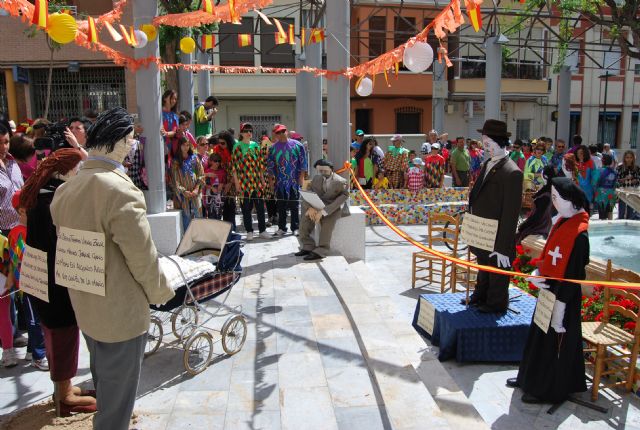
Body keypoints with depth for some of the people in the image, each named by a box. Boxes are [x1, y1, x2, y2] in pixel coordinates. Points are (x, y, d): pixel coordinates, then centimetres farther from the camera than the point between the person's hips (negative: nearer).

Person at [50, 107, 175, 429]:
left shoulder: (65, 189, 0)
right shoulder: (120, 190, -26)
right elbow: (141, 255, -21)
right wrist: (159, 292, -7)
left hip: (84, 307, 8)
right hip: (121, 312, -8)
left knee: (103, 384, 29)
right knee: (117, 394, 12)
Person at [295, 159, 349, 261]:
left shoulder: (340, 181, -11)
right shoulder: (316, 178, 7)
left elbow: (341, 199, -22)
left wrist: (323, 212, -33)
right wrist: (310, 208, -20)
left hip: (335, 208, -5)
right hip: (319, 206, 5)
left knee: (327, 220, -33)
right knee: (305, 218, -19)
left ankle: (321, 251, -29)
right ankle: (307, 247, -9)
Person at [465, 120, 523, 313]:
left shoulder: (511, 172, -21)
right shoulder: (487, 164, 6)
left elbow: (511, 213, -22)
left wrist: (503, 248, -22)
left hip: (497, 240, -8)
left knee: (497, 276, 11)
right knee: (483, 270, 26)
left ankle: (495, 305, 30)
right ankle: (480, 297, 44)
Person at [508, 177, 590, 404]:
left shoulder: (579, 234, -24)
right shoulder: (562, 221, 2)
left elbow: (573, 274, -22)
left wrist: (559, 306, -19)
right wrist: (538, 273, -4)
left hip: (563, 295, -9)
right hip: (549, 289, 9)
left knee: (555, 343, 8)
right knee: (539, 337, 22)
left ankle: (548, 391, 27)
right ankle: (531, 378, 41)